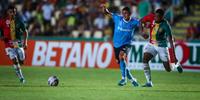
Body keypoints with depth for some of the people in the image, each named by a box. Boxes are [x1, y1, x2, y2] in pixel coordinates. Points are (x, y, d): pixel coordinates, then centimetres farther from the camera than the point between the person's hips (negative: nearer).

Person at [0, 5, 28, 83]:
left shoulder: (18, 20, -1)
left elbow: (25, 31, 8)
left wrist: (25, 42, -2)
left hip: (18, 43, 2)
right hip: (9, 44, -2)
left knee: (21, 61, 0)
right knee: (14, 59, -17)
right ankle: (20, 77, -5)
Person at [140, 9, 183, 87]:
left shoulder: (165, 25, -24)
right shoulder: (151, 17, -12)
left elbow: (171, 40, -25)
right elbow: (141, 21, 5)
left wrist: (174, 56, -29)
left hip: (162, 46, -4)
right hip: (151, 45, 4)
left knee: (169, 69, 2)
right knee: (145, 59, -22)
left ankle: (177, 64, 39)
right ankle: (149, 82, -15)